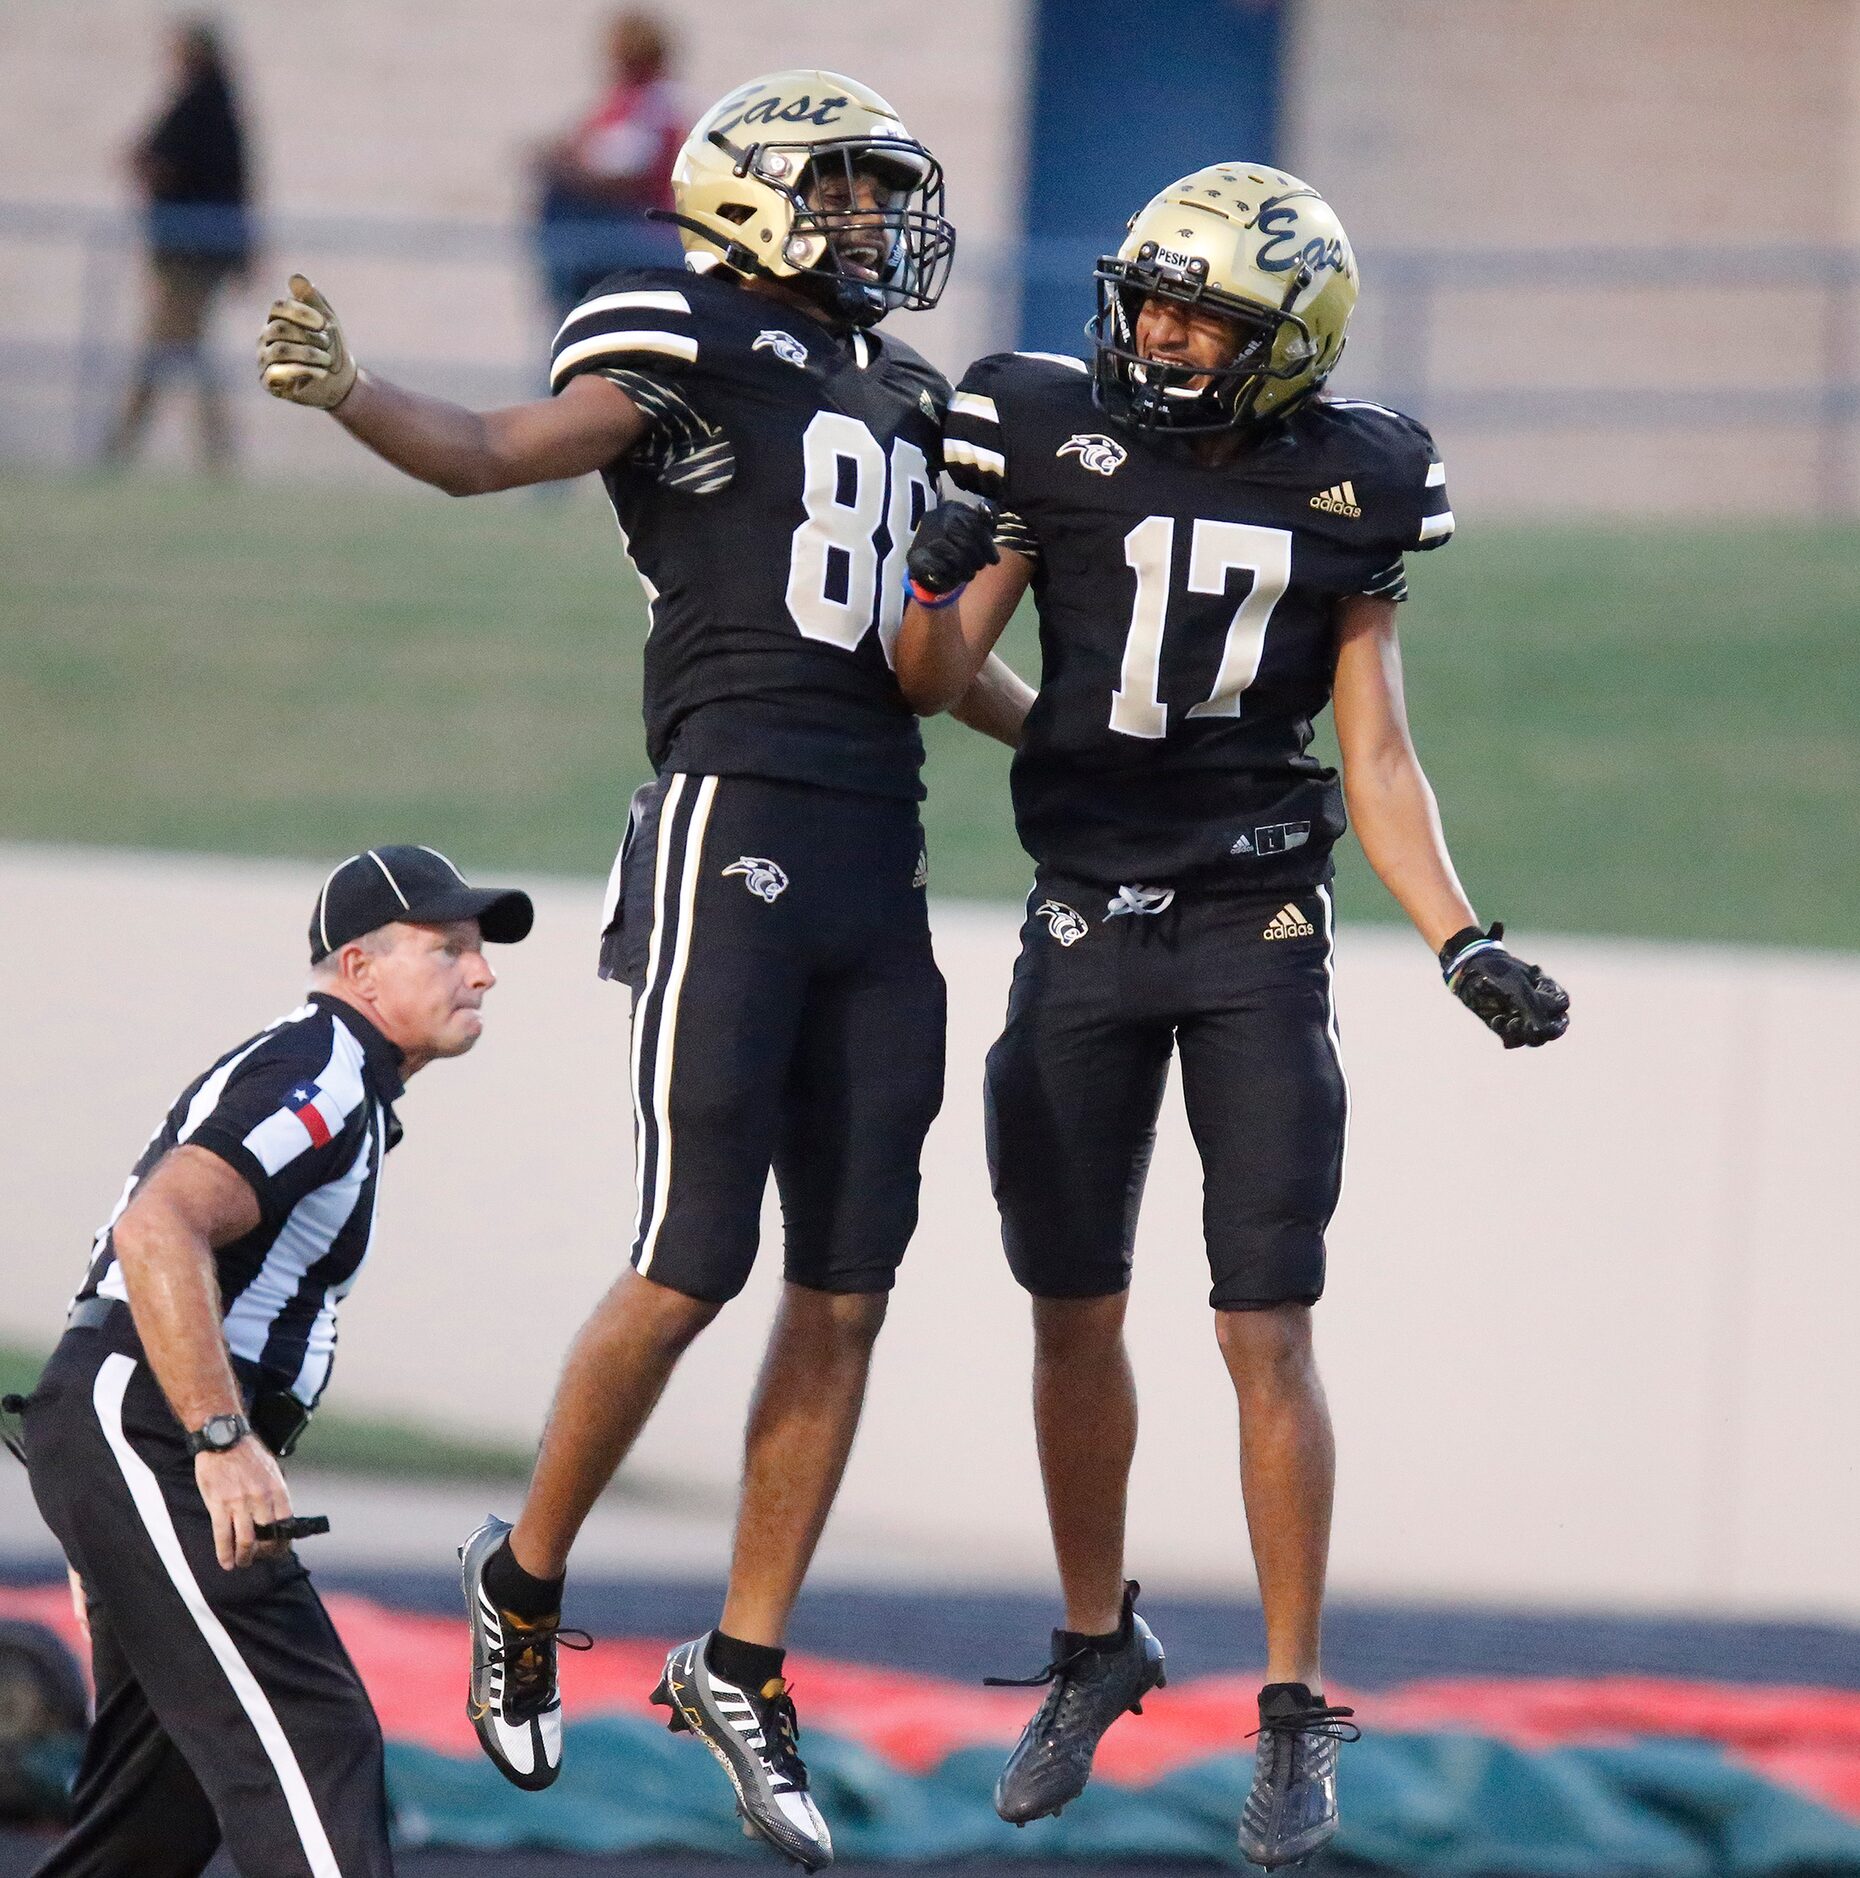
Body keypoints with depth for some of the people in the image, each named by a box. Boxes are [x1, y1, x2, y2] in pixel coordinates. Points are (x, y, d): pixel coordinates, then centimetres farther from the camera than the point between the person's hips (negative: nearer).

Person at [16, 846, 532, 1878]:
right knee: (311, 1739, -18)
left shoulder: (331, 1084, 23)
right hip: (142, 1431, -11)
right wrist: (223, 1441, -32)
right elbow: (158, 1230, -26)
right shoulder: (320, 1076, -11)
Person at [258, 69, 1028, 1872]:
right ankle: (525, 1580, 12)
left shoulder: (903, 399, 21)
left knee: (844, 1297, 4)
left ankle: (743, 1667, 12)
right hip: (732, 828, -7)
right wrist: (345, 393, -34)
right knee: (691, 1268, -10)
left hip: (877, 860, 7)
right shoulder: (689, 340, -1)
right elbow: (495, 449, -15)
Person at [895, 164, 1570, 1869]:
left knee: (1268, 1333, -4)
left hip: (1258, 936, -1)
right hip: (1086, 927, 1)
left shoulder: (1349, 489, 1)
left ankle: (1298, 1712, 5)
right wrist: (936, 578, -21)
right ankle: (1098, 1645, 28)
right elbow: (935, 681, -1)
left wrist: (1464, 945, -5)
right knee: (1076, 1314, 7)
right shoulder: (1054, 435, -2)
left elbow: (1379, 757, 5)